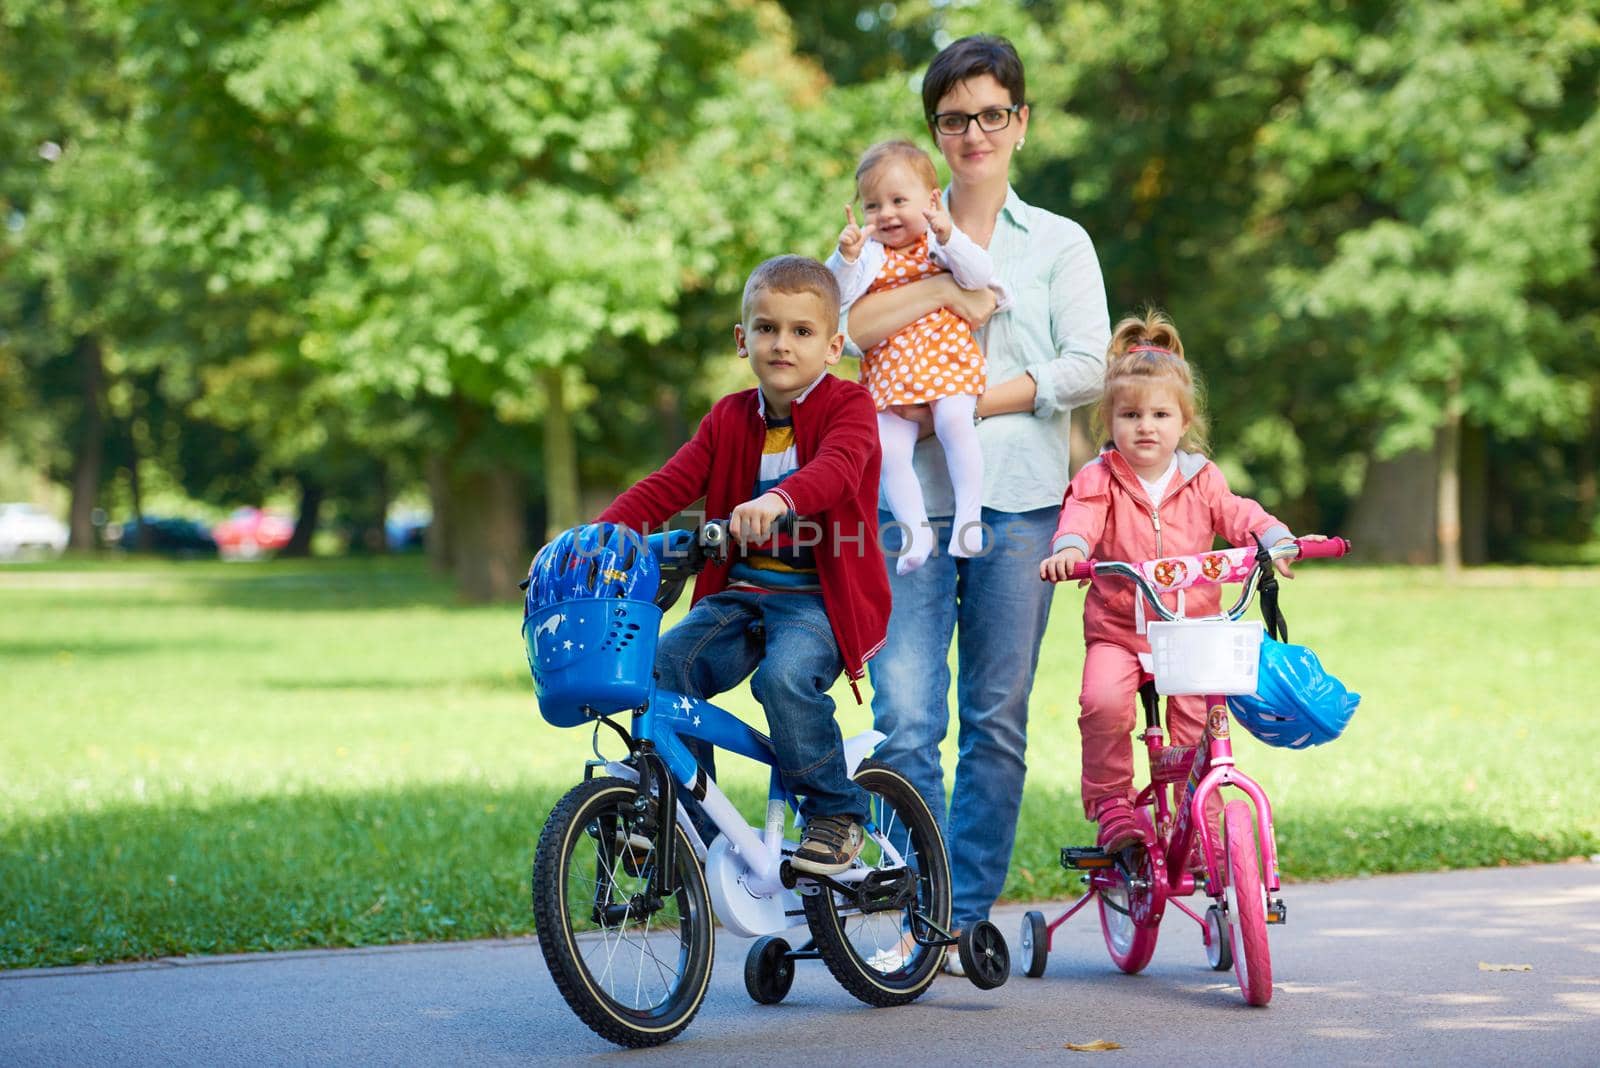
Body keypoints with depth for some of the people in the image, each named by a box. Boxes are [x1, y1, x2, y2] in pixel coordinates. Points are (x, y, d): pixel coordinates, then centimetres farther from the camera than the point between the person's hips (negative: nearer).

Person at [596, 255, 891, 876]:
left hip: (820, 597, -5)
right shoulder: (730, 418, 14)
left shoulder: (846, 406, -2)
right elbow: (669, 486, 5)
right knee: (662, 666, -19)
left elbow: (838, 467, -25)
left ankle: (835, 813, -13)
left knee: (786, 674, -33)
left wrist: (780, 500, -47)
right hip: (740, 593, 5)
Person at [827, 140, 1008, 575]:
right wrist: (845, 258, -18)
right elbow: (836, 299, -2)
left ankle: (968, 515, -20)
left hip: (946, 357, -3)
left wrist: (948, 237, -25)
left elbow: (980, 276, -12)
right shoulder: (867, 252, 8)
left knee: (954, 420, -28)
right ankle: (916, 530, -5)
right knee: (889, 449, -12)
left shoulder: (941, 242, 4)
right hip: (888, 368, 3)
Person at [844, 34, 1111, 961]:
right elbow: (839, 326, -4)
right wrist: (946, 288, -10)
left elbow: (1086, 368, 1)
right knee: (904, 717, -11)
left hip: (1018, 502, 0)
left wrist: (968, 404, -8)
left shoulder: (1059, 244, 15)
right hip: (912, 499, 0)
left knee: (997, 721, 1)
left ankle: (969, 914, 9)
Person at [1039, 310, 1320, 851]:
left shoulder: (1200, 479, 7)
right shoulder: (1099, 480, -1)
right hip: (1117, 629, -2)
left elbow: (1237, 514, -1)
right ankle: (1110, 800, -7)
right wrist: (1070, 549, -41)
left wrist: (1277, 539, -23)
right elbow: (1082, 517, -18)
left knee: (1198, 725, -9)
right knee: (1102, 701, -27)